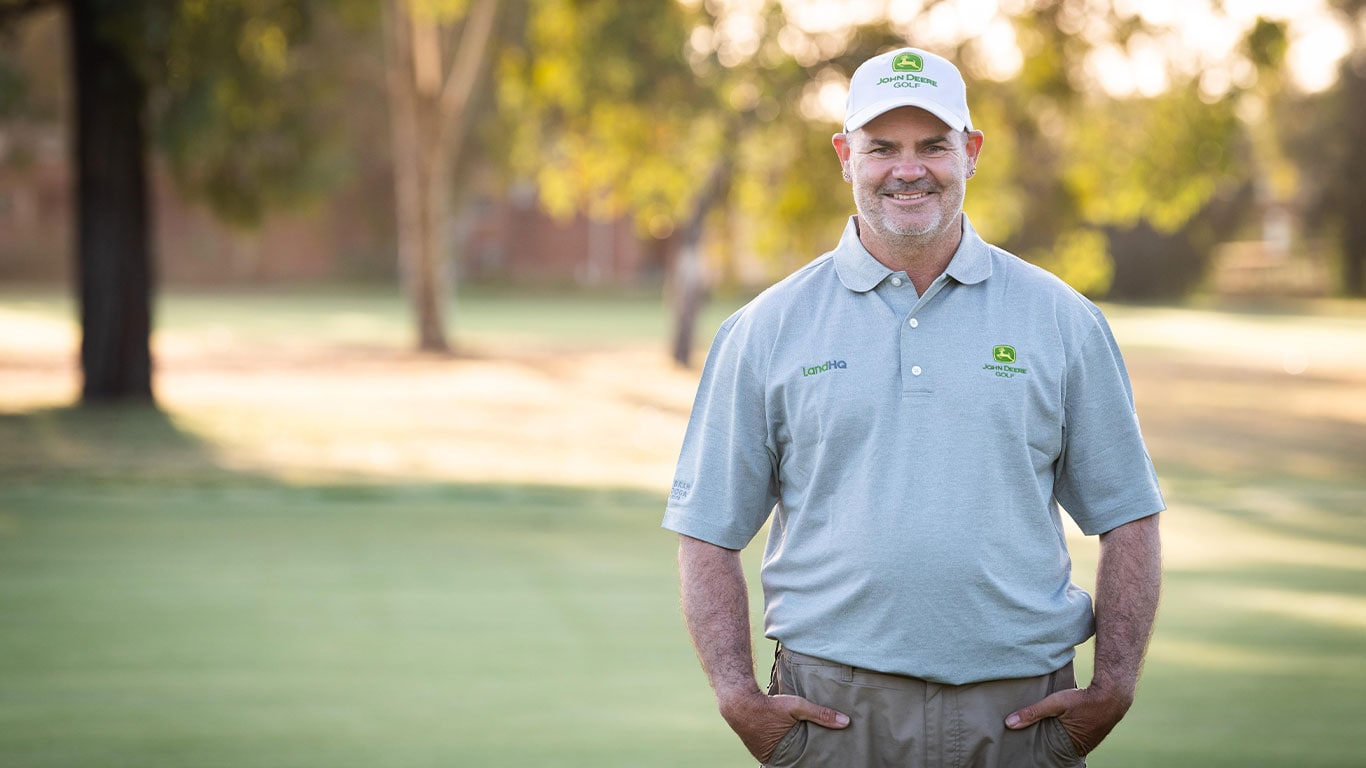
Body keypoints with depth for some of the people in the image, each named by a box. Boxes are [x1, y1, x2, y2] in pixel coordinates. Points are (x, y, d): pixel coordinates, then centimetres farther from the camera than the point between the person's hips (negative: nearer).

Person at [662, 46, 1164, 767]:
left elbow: (1127, 519, 9)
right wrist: (738, 695, -6)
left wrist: (1113, 688, -1)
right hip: (834, 708, -1)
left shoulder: (1063, 320, 8)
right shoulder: (768, 328, 5)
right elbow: (708, 531, 6)